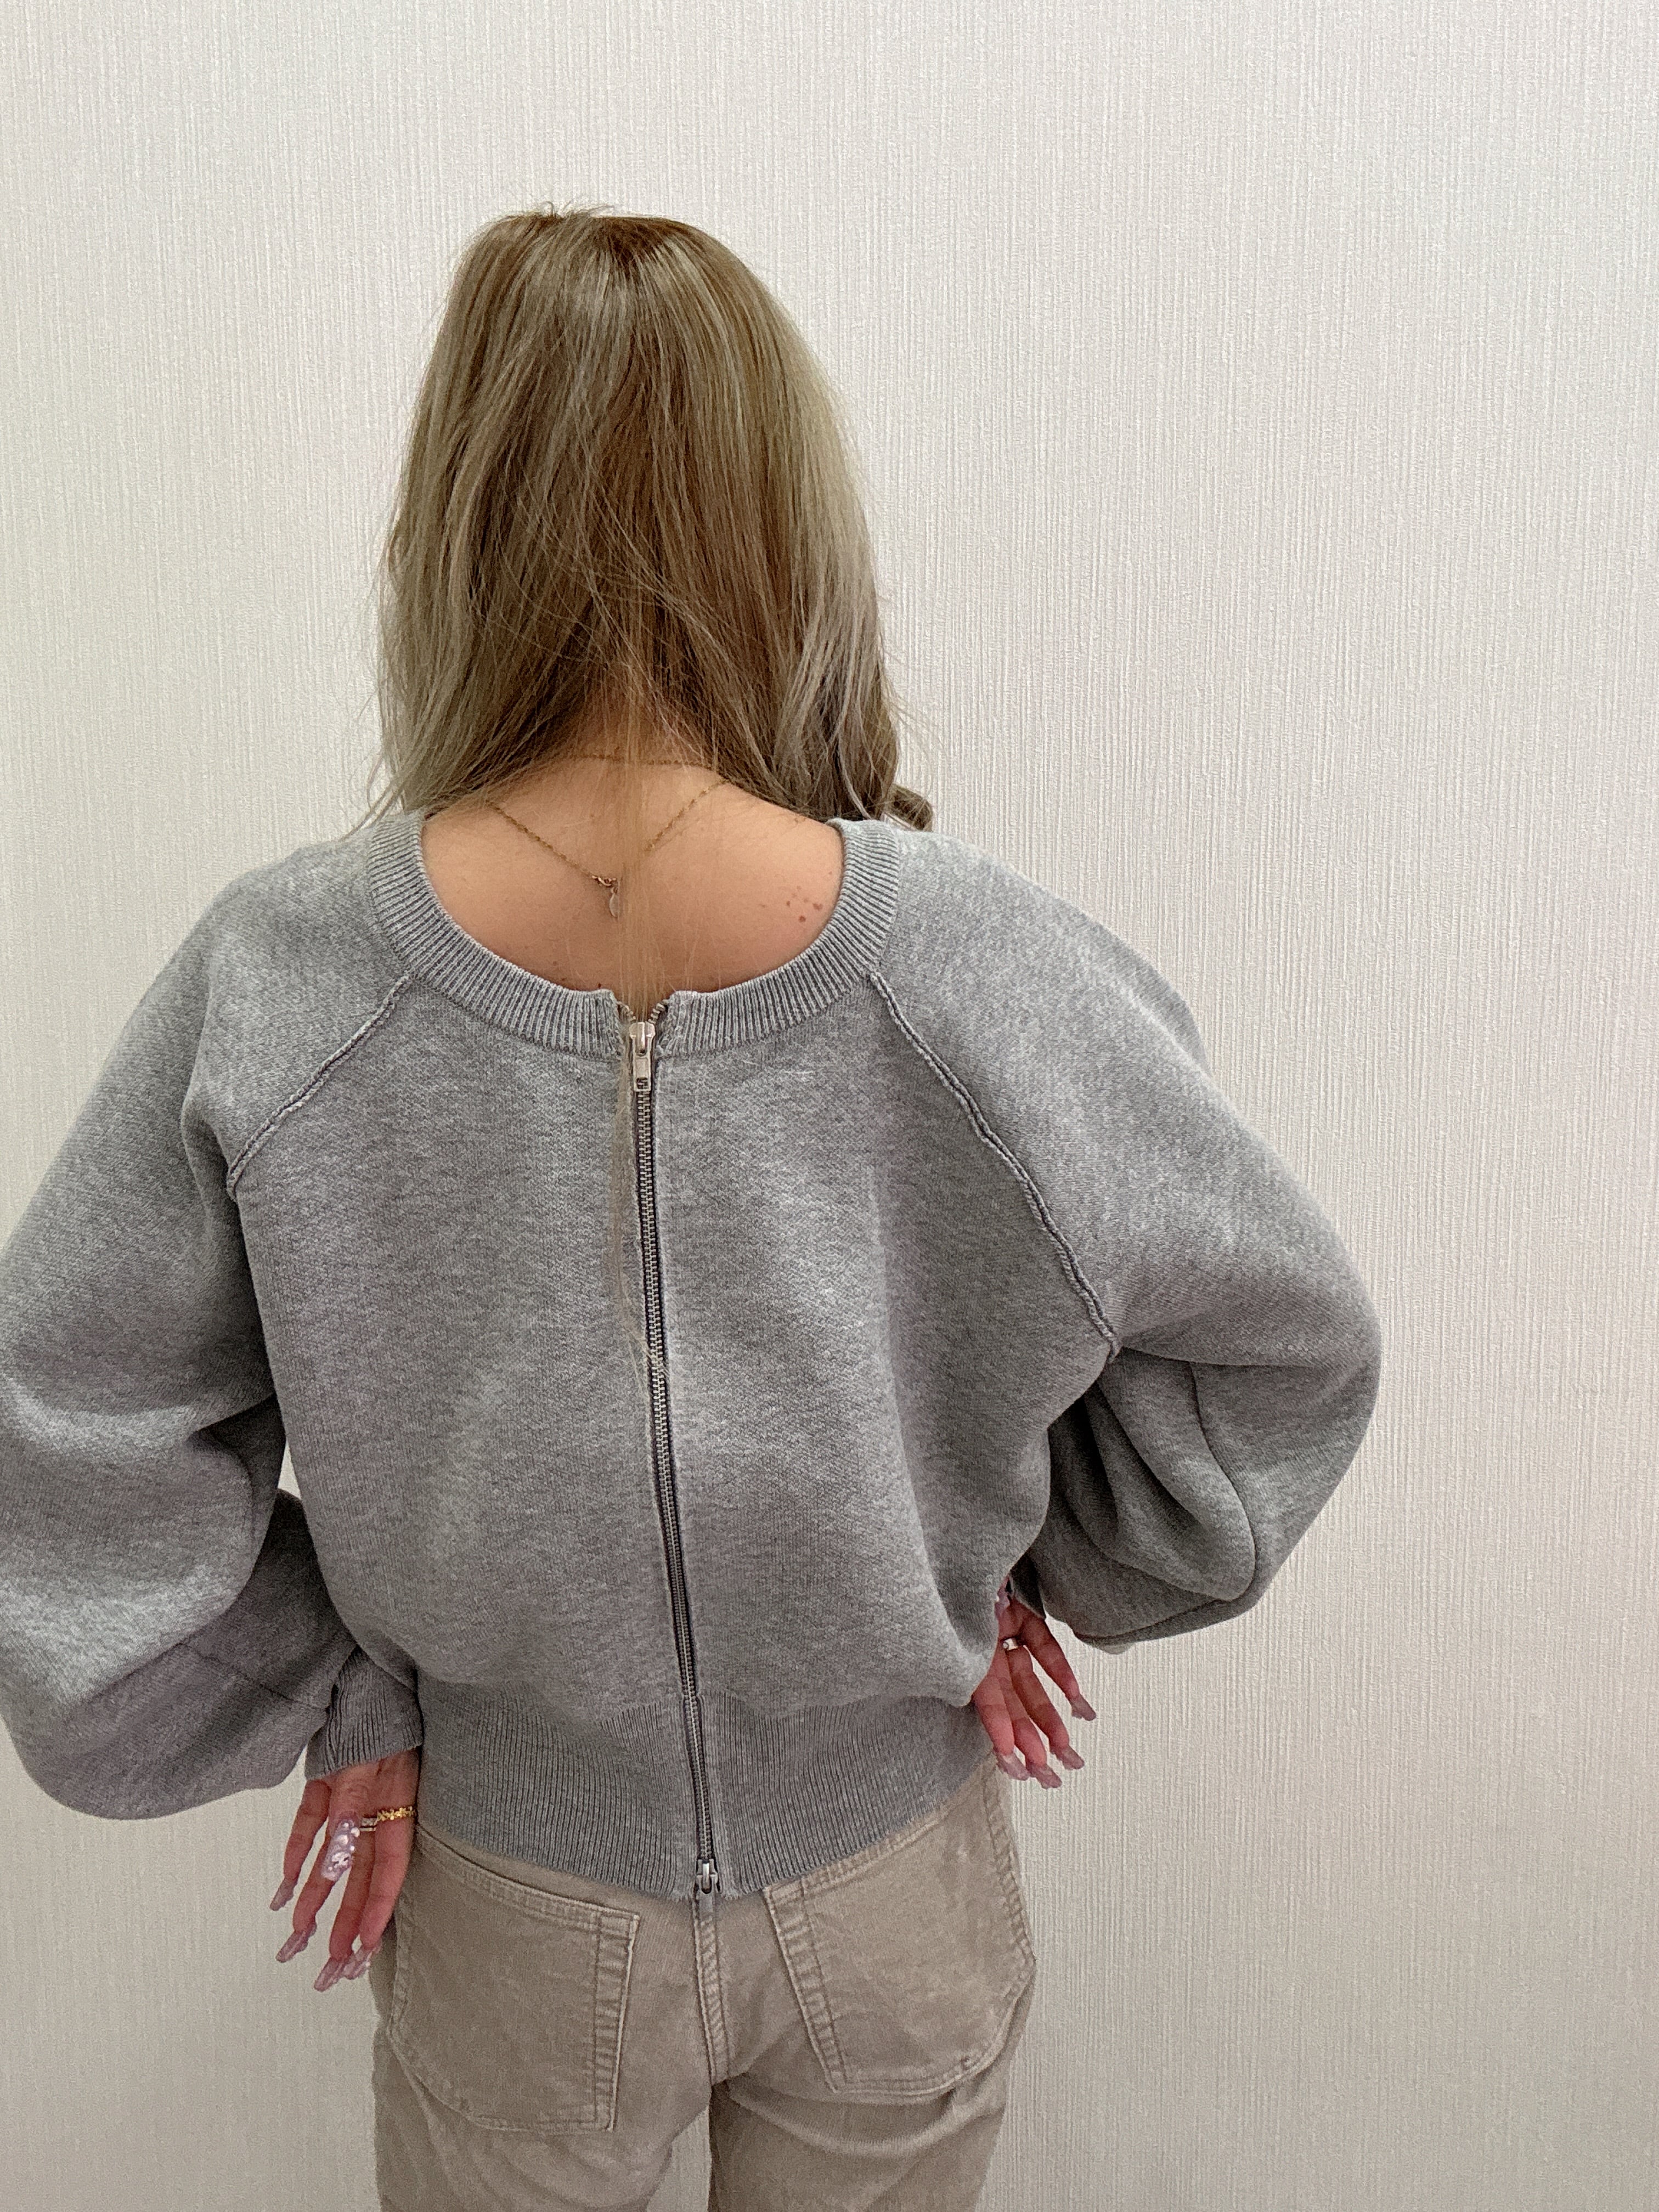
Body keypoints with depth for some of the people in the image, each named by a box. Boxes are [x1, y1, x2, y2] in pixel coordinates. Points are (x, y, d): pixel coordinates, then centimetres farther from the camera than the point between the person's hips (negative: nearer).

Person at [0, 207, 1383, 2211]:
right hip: (898, 1887, 0)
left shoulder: (267, 990, -24)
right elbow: (1282, 1351, -10)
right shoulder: (987, 974, -26)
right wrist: (1050, 1574, 1)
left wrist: (340, 1703, -2)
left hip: (511, 1912, 1)